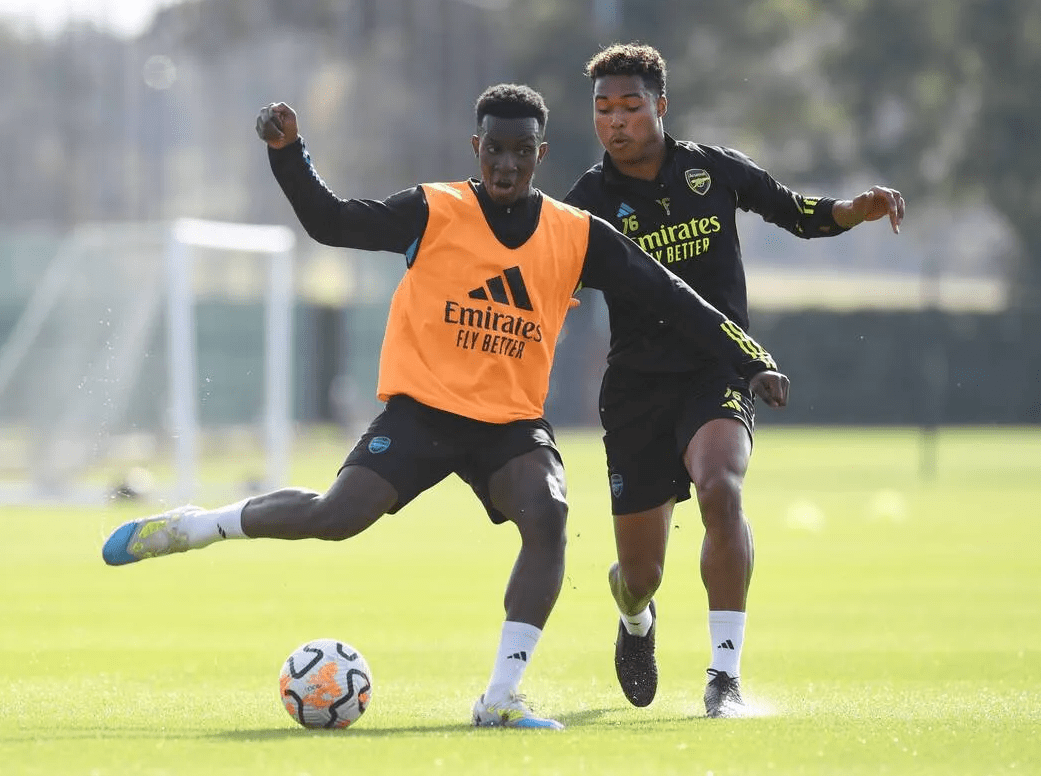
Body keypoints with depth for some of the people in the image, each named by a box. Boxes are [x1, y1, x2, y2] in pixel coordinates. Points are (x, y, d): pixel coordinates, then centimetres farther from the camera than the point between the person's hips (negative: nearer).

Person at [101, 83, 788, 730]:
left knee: (548, 515, -27)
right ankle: (190, 526, 6)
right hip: (424, 405, -2)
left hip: (513, 422, 2)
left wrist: (751, 362, 2)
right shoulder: (435, 212, -3)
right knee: (337, 515, -20)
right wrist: (288, 153, -26)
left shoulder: (576, 236, 3)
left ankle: (501, 698, -22)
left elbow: (667, 294, 6)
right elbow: (333, 222, -9)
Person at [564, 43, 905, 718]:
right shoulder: (589, 202, -2)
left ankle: (726, 675, -28)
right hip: (637, 385, 1)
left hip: (719, 370, -1)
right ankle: (636, 620, 46)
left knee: (720, 488, -34)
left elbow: (795, 212, 16)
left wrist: (857, 210, -2)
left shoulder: (712, 169, 2)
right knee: (640, 576, 3)